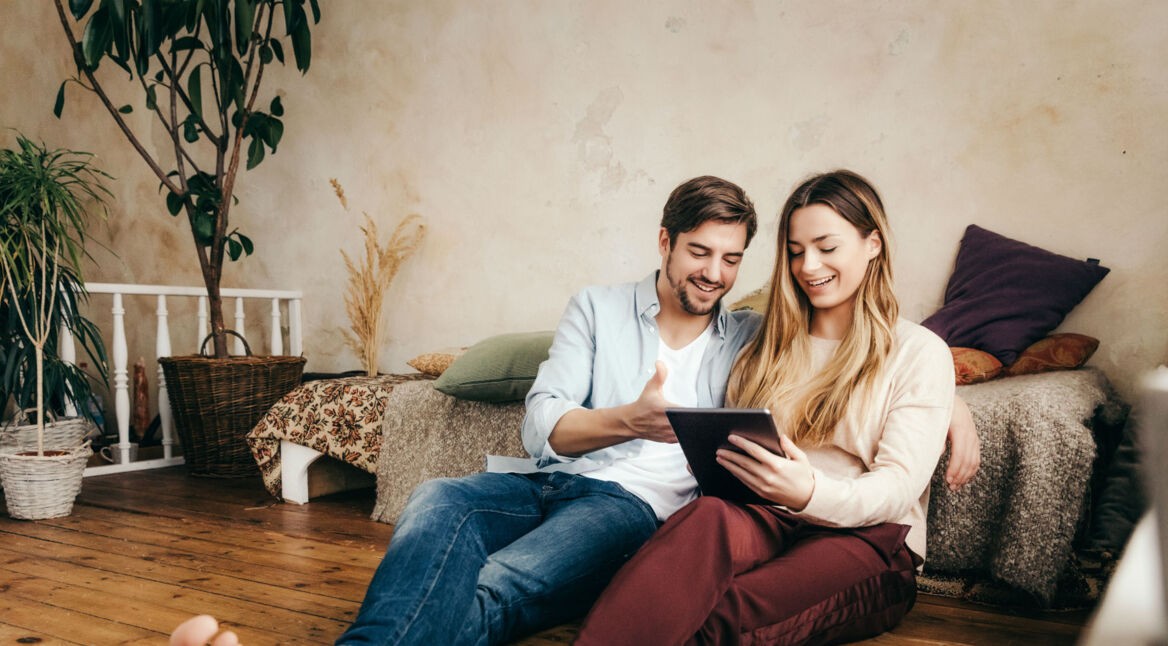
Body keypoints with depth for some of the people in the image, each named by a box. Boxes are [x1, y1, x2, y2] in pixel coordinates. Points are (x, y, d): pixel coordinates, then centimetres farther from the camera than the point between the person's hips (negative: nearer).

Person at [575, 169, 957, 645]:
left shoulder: (920, 352, 8)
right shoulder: (769, 348, 22)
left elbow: (898, 488, -5)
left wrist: (810, 494, -26)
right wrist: (715, 460, -6)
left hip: (867, 540, -2)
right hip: (766, 522, 3)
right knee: (707, 518, -37)